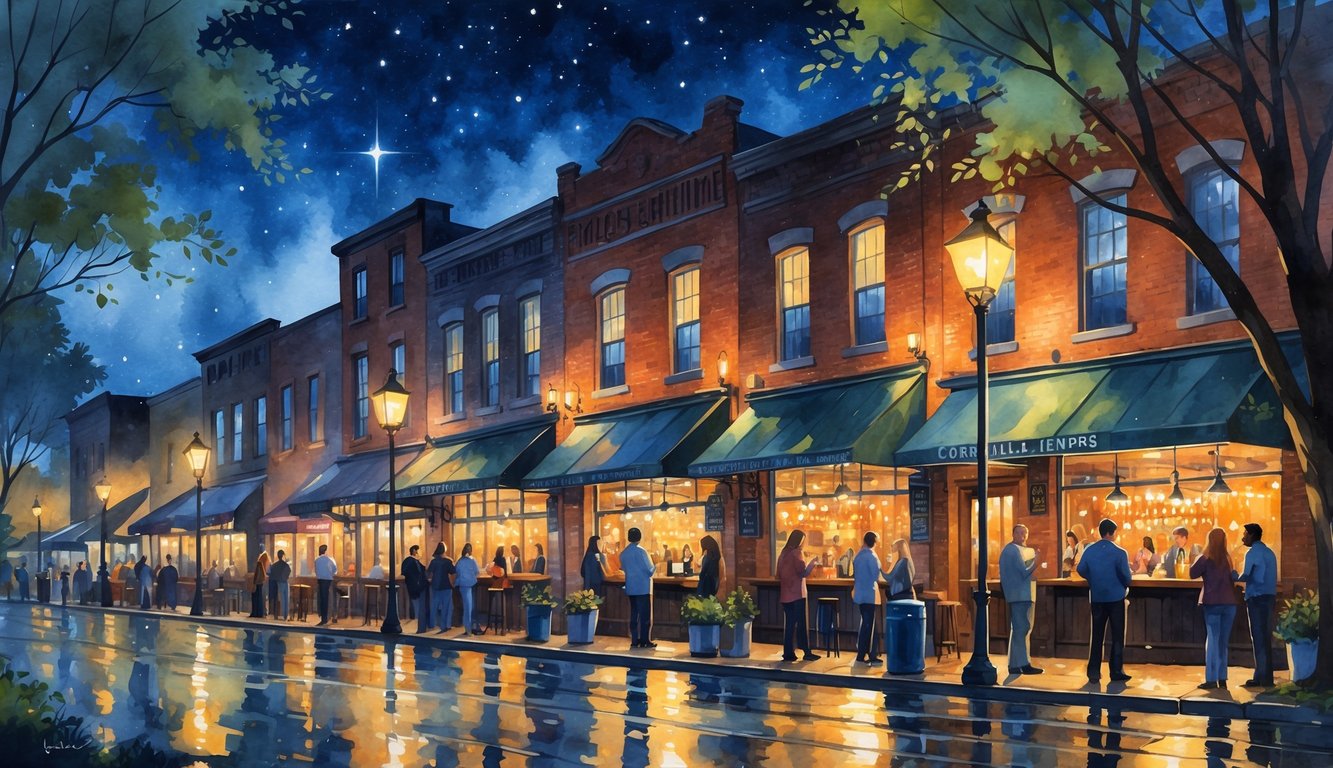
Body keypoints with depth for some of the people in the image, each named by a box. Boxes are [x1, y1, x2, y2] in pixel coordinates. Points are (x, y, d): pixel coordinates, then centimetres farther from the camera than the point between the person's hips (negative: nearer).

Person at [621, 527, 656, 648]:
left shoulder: (623, 553, 5)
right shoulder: (641, 551, -13)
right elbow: (649, 570, -13)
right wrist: (655, 567, 8)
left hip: (630, 588, 6)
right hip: (643, 587, -6)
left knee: (634, 614, 10)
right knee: (645, 615, 0)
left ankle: (634, 640, 10)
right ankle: (644, 641, 0)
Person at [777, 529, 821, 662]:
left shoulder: (784, 553, 11)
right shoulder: (797, 552, -10)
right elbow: (803, 572, -15)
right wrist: (812, 562, -3)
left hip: (785, 594, 6)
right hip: (797, 594, -6)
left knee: (789, 624, 7)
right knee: (802, 623, 0)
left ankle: (788, 653, 5)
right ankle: (807, 652, 3)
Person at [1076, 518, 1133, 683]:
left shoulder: (1089, 550, -2)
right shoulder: (1119, 553, -13)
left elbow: (1081, 570, 1)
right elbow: (1126, 576, -13)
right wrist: (1125, 585, 10)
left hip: (1097, 597, 4)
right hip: (1116, 597, -4)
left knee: (1097, 635, 10)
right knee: (1117, 636, 7)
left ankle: (1094, 672, 9)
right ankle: (1116, 672, 8)